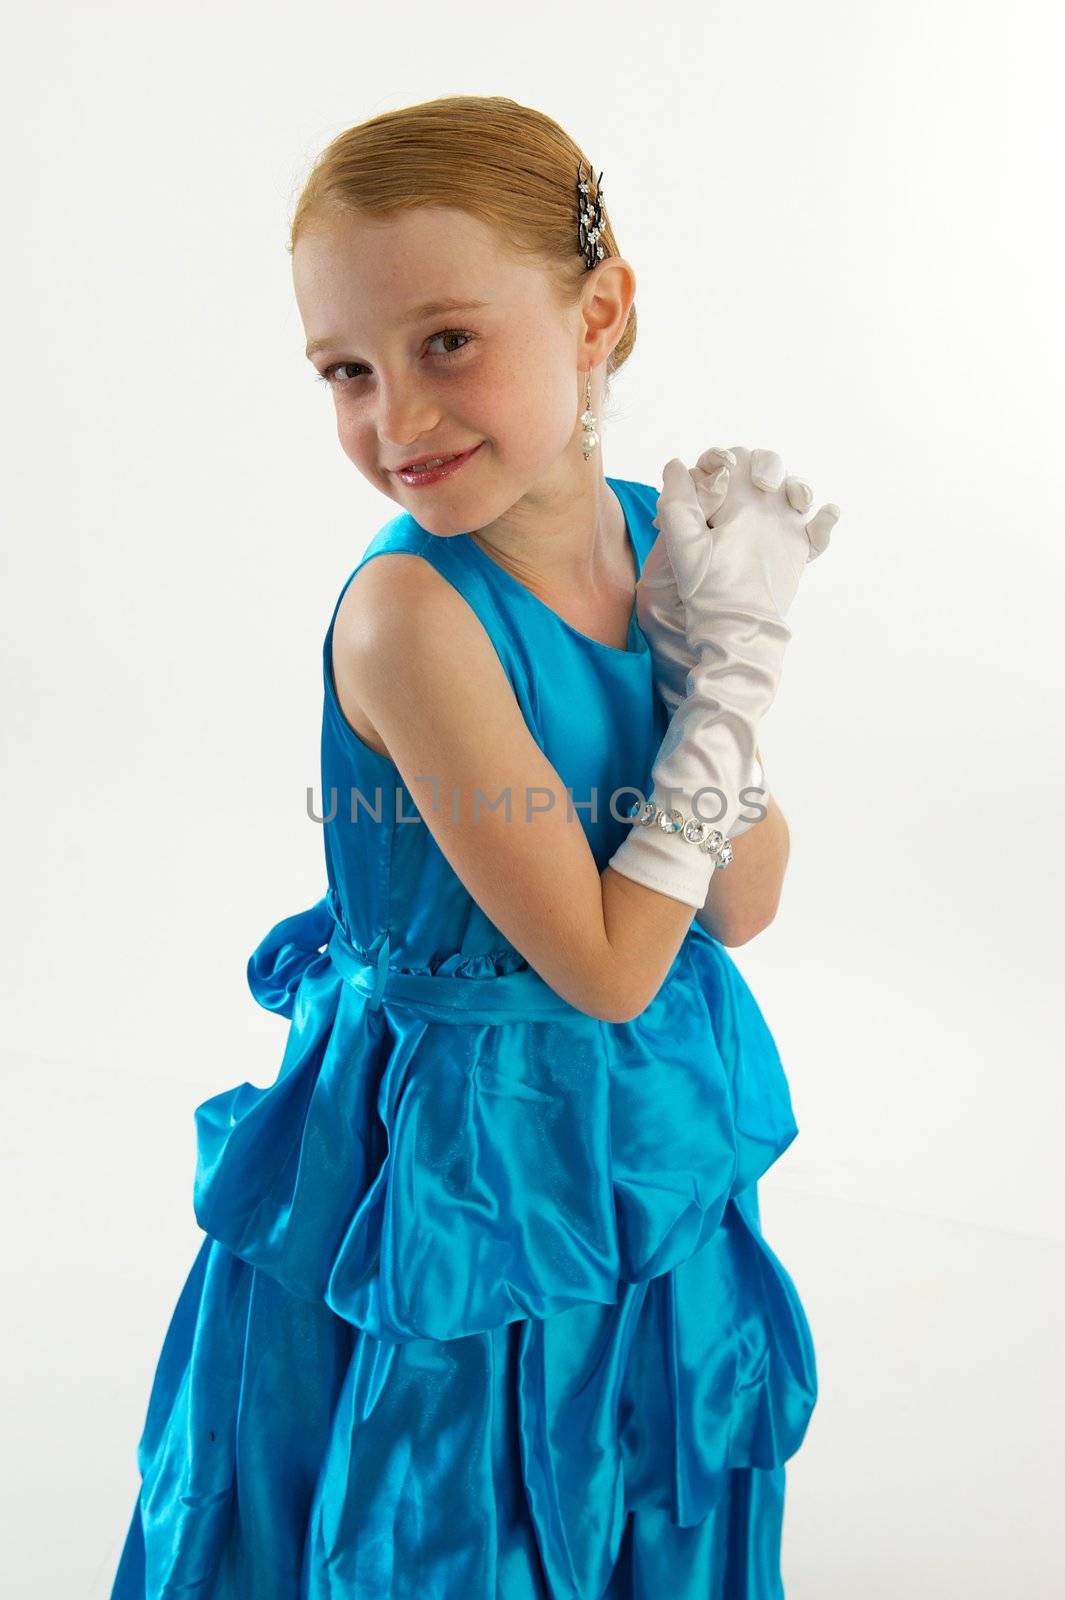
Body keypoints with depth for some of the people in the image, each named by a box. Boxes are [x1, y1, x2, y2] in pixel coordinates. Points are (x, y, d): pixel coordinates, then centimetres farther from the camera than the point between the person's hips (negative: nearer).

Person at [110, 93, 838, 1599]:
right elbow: (606, 969, -24)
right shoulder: (411, 609, -28)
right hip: (463, 1158, -6)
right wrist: (739, 668, -22)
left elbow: (743, 910, -5)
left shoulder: (660, 539, -9)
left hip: (650, 1136, 6)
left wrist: (716, 653, -19)